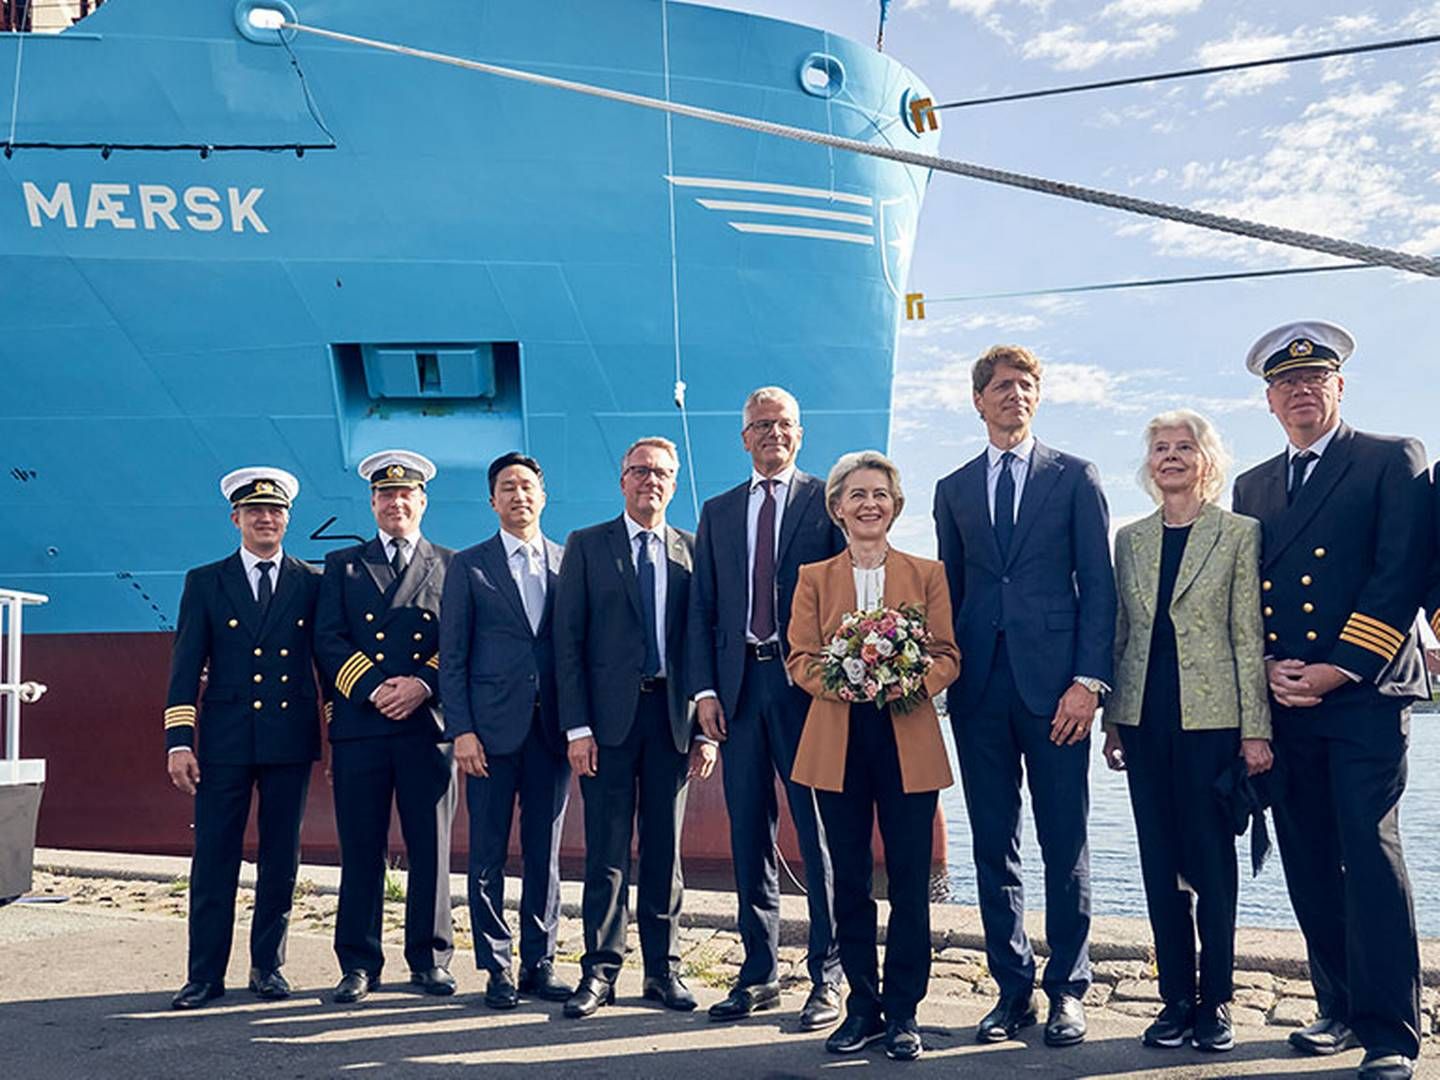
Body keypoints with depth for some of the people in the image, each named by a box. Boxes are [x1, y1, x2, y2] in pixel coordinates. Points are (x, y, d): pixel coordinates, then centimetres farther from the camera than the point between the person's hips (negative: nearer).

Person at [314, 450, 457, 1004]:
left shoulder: (450, 565, 12)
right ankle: (358, 964, 13)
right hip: (359, 726, 1)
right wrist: (375, 688, -11)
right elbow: (328, 641, 4)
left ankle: (430, 959, 15)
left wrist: (424, 684, -12)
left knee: (431, 850, 4)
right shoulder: (342, 564, 14)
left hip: (429, 725, 0)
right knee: (360, 851, 3)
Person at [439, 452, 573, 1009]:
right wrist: (462, 730, -7)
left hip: (551, 728, 2)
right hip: (493, 728, -2)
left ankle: (539, 962, 18)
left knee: (545, 852, 8)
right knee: (488, 854, 2)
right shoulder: (469, 566, 5)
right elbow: (452, 656, 2)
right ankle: (496, 968, 13)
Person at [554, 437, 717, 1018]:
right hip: (610, 715, -2)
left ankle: (663, 969, 19)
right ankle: (600, 970, 13)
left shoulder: (693, 550, 9)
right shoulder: (587, 546, 4)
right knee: (607, 852, 2)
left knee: (665, 850, 9)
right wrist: (578, 727, -8)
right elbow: (568, 641, 0)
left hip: (672, 716, 2)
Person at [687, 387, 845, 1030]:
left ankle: (827, 977, 9)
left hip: (807, 682, -4)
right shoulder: (718, 512, 15)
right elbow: (701, 608, 12)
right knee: (749, 832, 9)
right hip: (739, 683, 4)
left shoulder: (828, 502, 4)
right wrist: (704, 688, 2)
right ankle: (759, 973, 20)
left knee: (819, 828, 0)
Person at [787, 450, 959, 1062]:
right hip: (838, 741, 1)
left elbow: (947, 656, 4)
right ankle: (862, 1006, 17)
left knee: (909, 879, 0)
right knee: (850, 879, 5)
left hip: (908, 741, -1)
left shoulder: (927, 574, 10)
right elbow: (800, 660, 4)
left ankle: (902, 1012, 12)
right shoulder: (814, 578, 11)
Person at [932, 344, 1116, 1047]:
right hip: (979, 686, 3)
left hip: (1054, 683, -3)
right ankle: (1013, 987, 18)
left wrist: (1088, 680, -9)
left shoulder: (1074, 478, 6)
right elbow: (950, 590, 15)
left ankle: (1068, 990, 15)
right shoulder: (953, 488, 15)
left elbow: (1098, 585, 0)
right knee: (993, 847, 7)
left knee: (1064, 845, 3)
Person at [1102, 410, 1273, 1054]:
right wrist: (1112, 721, 9)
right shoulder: (1130, 539, 11)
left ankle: (1215, 1000, 15)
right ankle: (1176, 997, 18)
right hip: (1144, 718, 4)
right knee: (1159, 862, 8)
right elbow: (1121, 633, 13)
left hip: (1211, 717, -4)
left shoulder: (1239, 533, 0)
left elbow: (1249, 637, -3)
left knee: (1212, 861, 2)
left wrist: (1255, 728, -8)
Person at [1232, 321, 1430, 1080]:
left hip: (1363, 697, -5)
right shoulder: (1253, 486, 18)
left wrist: (1337, 670, -13)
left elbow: (1401, 576, -8)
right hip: (1284, 703, 5)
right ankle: (1341, 1009, 20)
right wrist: (1267, 668, -1)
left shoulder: (1393, 460, 2)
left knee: (1370, 854, -8)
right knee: (1311, 866, 8)